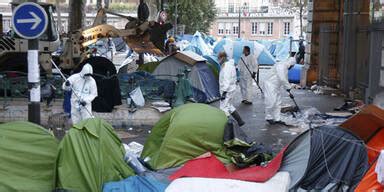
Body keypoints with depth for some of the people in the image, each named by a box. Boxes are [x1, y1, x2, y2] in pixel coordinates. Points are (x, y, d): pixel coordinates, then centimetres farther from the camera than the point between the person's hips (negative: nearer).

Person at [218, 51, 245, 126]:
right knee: (229, 106, 19)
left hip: (227, 90, -11)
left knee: (224, 107, -6)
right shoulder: (229, 65, 13)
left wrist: (224, 92, -27)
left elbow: (227, 81, -25)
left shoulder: (227, 66, -20)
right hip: (230, 89, 11)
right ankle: (240, 121, 23)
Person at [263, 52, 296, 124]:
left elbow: (285, 79, 20)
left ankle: (277, 119, 15)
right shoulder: (281, 66, -19)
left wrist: (289, 92, 17)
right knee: (271, 102, -8)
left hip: (277, 87, 10)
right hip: (270, 85, -10)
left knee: (278, 103, 9)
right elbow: (282, 79, -26)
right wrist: (288, 87, -14)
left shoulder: (285, 68, 14)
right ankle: (269, 118, 6)